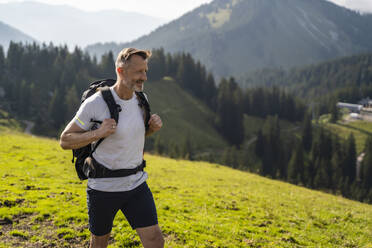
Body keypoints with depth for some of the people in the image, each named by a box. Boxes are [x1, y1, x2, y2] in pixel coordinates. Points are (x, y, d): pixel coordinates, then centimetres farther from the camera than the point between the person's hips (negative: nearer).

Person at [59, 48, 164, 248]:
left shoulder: (140, 100, 1)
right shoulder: (95, 104, -17)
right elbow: (65, 140, -11)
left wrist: (152, 128, -3)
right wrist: (98, 133, -26)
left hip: (136, 185, 4)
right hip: (103, 188, -4)